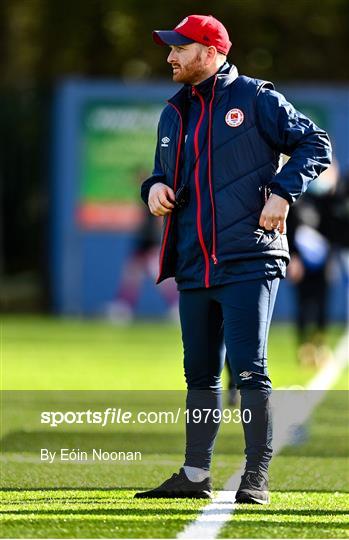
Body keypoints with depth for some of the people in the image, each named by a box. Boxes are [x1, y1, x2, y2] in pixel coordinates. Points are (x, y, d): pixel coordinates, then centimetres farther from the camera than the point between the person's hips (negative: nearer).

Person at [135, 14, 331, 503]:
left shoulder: (254, 98, -1)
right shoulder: (174, 114, 18)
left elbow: (315, 144, -1)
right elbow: (165, 172, 28)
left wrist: (282, 191, -14)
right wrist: (155, 187, 4)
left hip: (248, 261, -7)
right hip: (194, 267, 7)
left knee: (248, 369, -10)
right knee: (199, 373, 11)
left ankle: (257, 477, -7)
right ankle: (195, 475, 18)